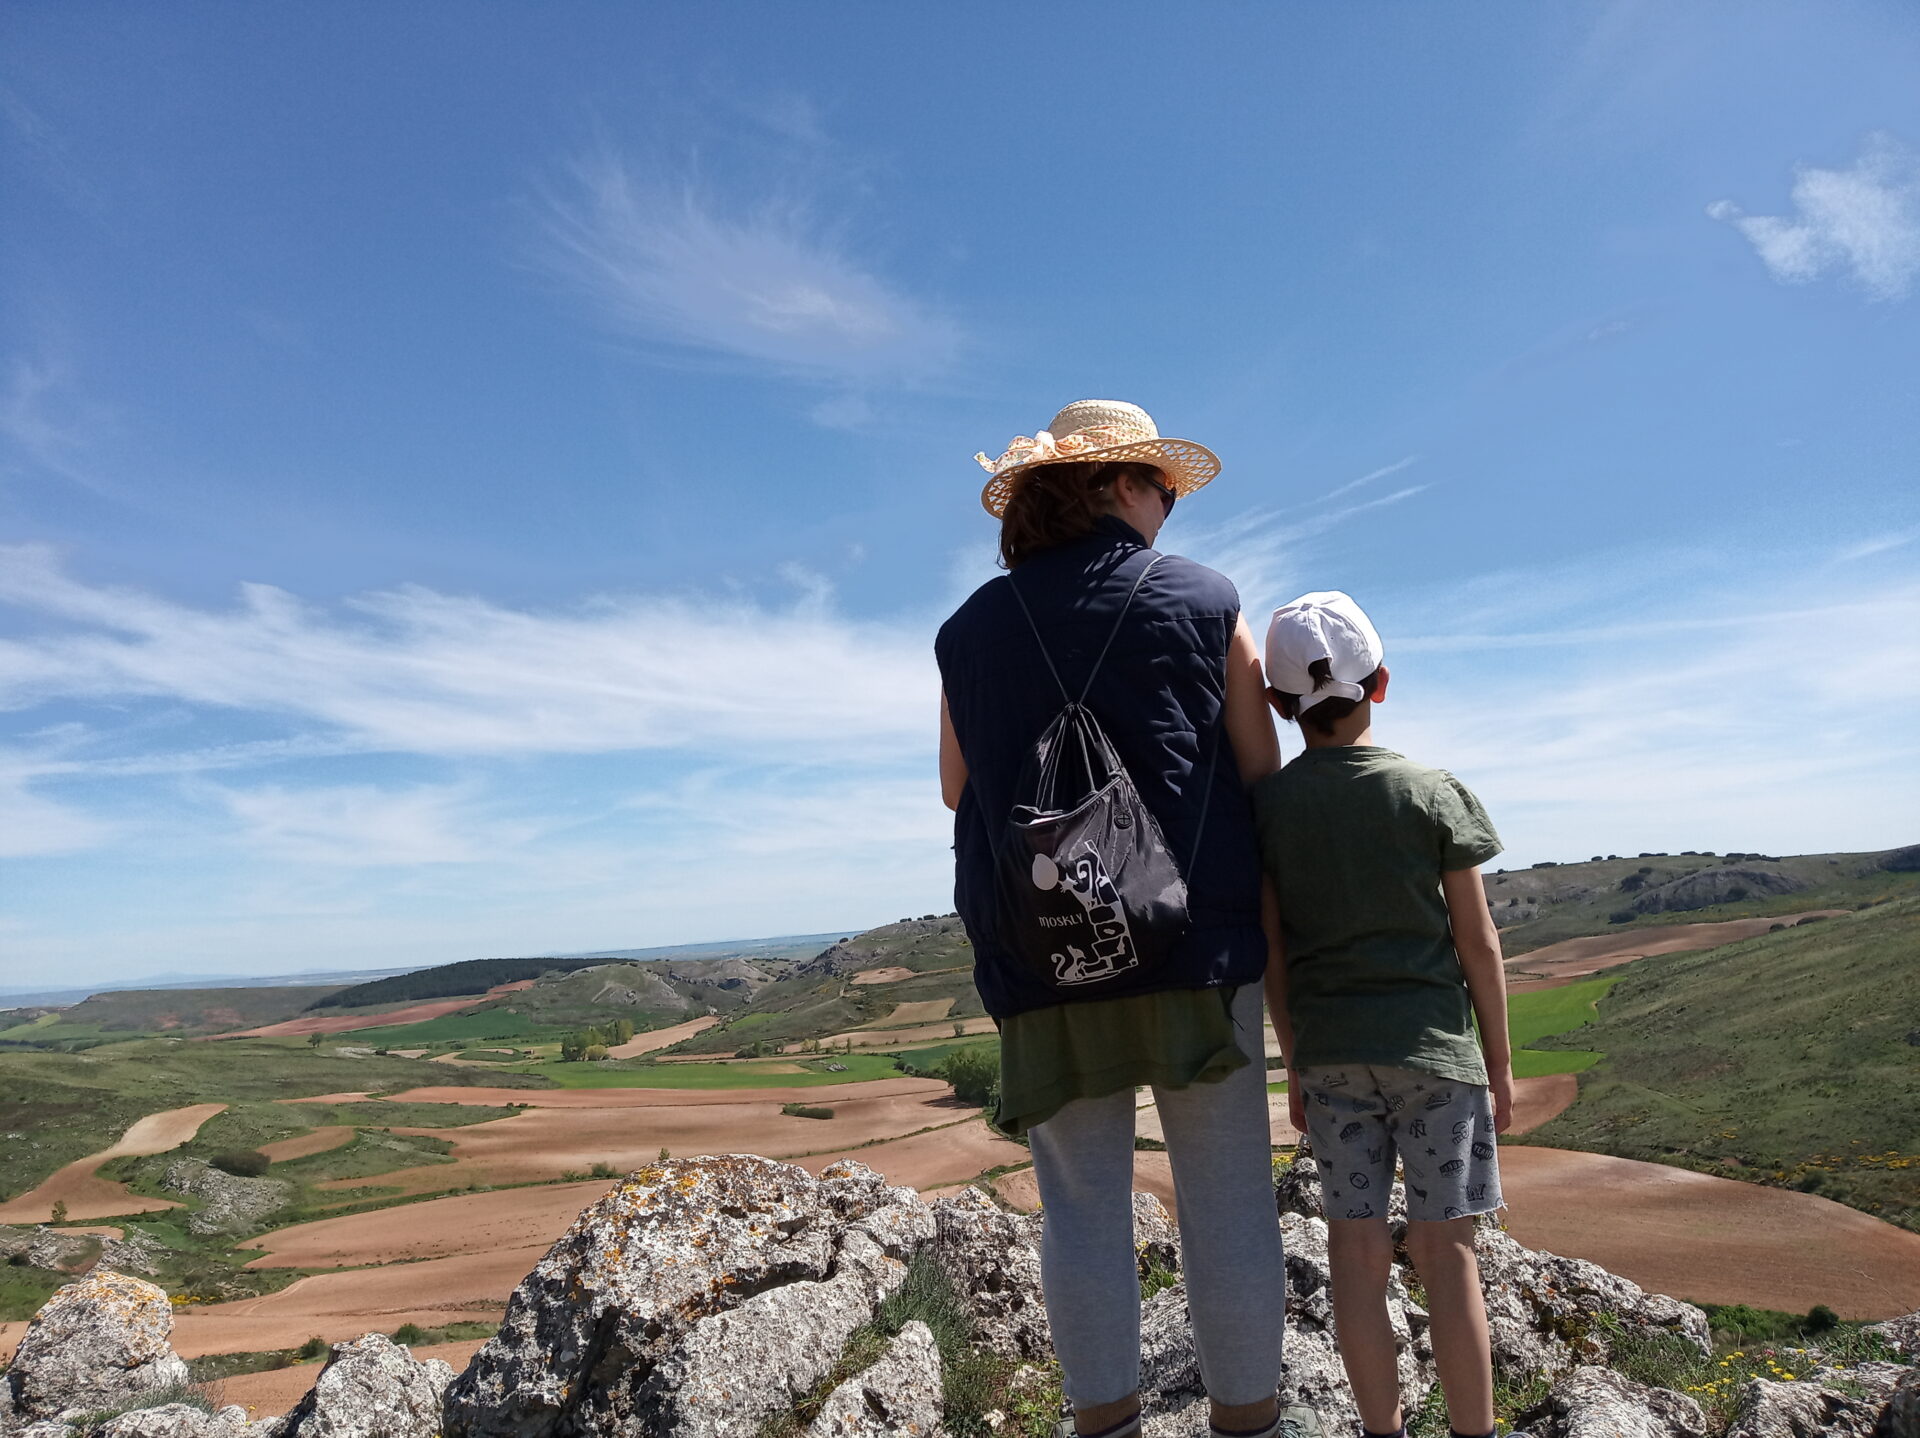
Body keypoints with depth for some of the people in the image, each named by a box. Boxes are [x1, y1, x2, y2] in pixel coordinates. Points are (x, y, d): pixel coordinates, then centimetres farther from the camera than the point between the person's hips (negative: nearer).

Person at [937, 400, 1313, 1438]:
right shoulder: (1204, 604, 0)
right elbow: (1260, 772, 1)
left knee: (1082, 1205, 10)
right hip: (1193, 936, -2)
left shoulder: (972, 629, 5)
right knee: (1225, 1198, 9)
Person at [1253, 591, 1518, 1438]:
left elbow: (1272, 953, 0)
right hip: (1433, 1048, -1)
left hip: (1331, 1053, 2)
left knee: (1357, 1253, 8)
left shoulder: (1265, 806, -3)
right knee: (1445, 1251, 6)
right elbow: (1477, 942, -4)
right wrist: (1499, 1066, 6)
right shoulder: (1434, 794, -6)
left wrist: (1294, 1066, 10)